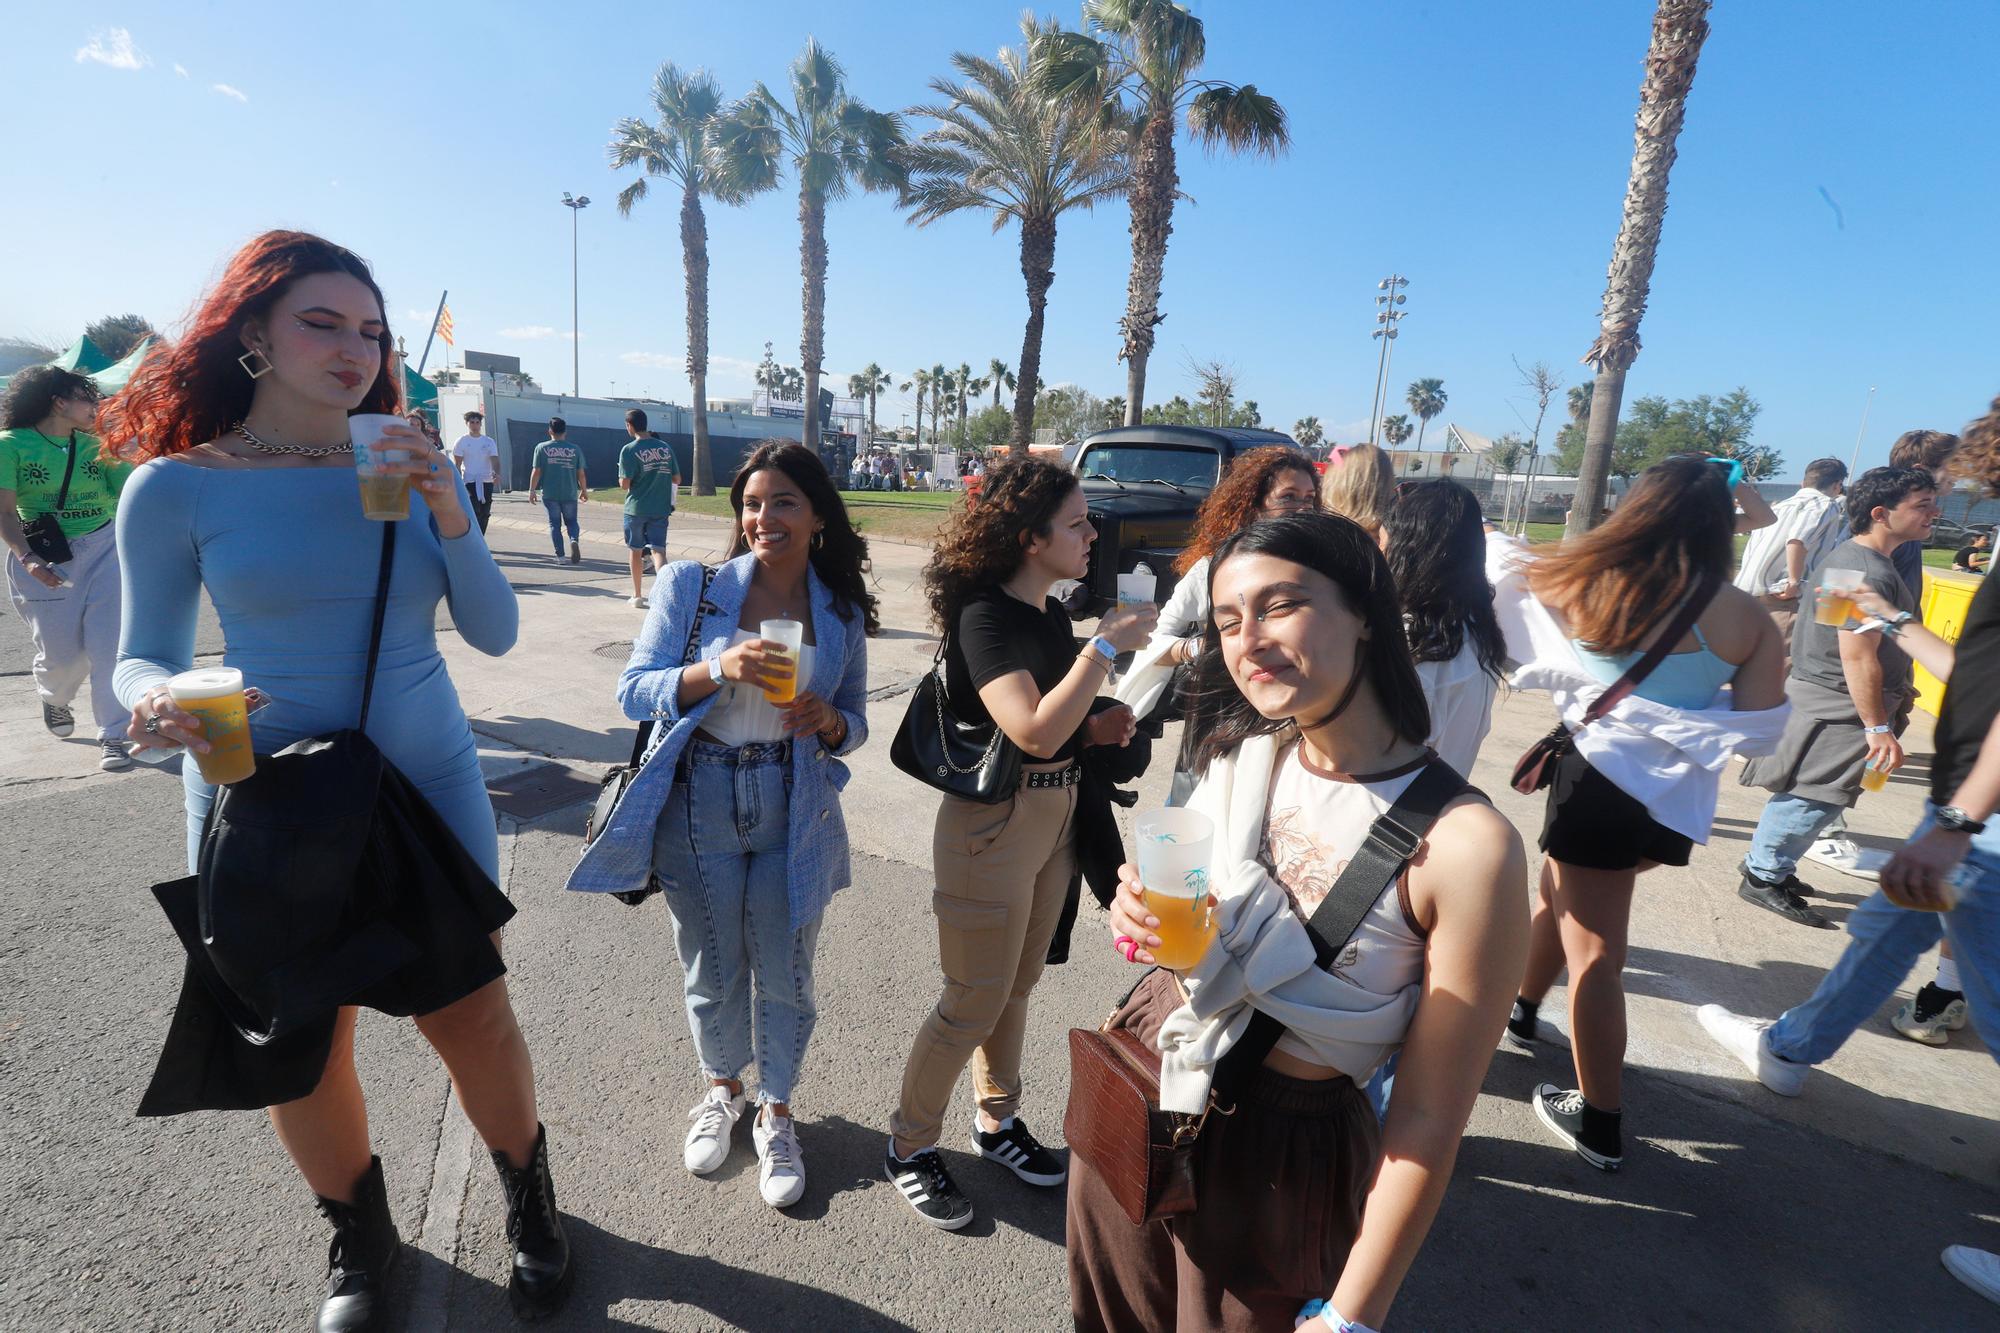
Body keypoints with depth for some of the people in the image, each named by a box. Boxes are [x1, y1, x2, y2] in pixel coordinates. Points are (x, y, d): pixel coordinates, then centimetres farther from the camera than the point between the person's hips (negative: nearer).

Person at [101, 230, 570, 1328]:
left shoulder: (409, 470, 1)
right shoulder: (177, 485, -5)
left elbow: (495, 633, -1)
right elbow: (145, 657, 0)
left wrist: (449, 519, -15)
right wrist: (157, 703, -23)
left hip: (430, 786, 1)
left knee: (475, 1019, 6)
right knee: (305, 1049, 12)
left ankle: (530, 1202, 34)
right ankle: (360, 1241, 41)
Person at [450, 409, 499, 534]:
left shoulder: (489, 441, 8)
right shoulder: (461, 441, 0)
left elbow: (495, 460, -3)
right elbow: (457, 465, -1)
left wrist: (497, 474, -24)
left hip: (487, 482, 4)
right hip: (469, 482, -3)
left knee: (484, 514, 8)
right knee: (474, 513, -11)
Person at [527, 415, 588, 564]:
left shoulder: (542, 447, -2)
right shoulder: (575, 449, 0)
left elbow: (536, 472, -4)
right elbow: (581, 474, 2)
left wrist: (531, 491, 4)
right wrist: (584, 490, 16)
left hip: (550, 494, -1)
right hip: (570, 494, 1)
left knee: (554, 523, 10)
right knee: (571, 521, 15)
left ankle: (560, 555, 7)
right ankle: (574, 540, -16)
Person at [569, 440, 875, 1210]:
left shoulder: (841, 614, 1)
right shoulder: (690, 587, -5)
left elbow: (854, 724, 7)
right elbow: (635, 691, -8)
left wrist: (829, 722, -17)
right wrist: (718, 670, -25)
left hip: (795, 812, 1)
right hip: (700, 806, -1)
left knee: (784, 973, 11)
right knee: (712, 969, 15)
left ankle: (775, 1114, 36)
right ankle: (721, 1090, 45)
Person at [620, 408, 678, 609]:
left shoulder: (629, 450, -9)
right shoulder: (665, 447, 4)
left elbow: (624, 485, -12)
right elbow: (677, 479, 9)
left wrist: (621, 478, 10)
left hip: (636, 508, -2)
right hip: (661, 509, 2)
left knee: (635, 550, 13)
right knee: (658, 550, -2)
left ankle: (637, 595, 23)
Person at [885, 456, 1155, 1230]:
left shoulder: (1052, 615, 6)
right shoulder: (985, 616, -19)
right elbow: (1031, 732, -32)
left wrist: (1099, 729, -1)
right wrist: (1105, 646, -28)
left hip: (1055, 815, 8)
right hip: (993, 823, -8)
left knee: (1017, 986, 21)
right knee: (974, 1003, 5)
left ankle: (997, 1123, 41)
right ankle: (909, 1148, 27)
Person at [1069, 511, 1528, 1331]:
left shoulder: (1465, 844, -24)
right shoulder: (1236, 754, -6)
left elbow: (1430, 1118, -16)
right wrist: (1145, 918, -14)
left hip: (1283, 1158, -5)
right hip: (1145, 1088, 5)